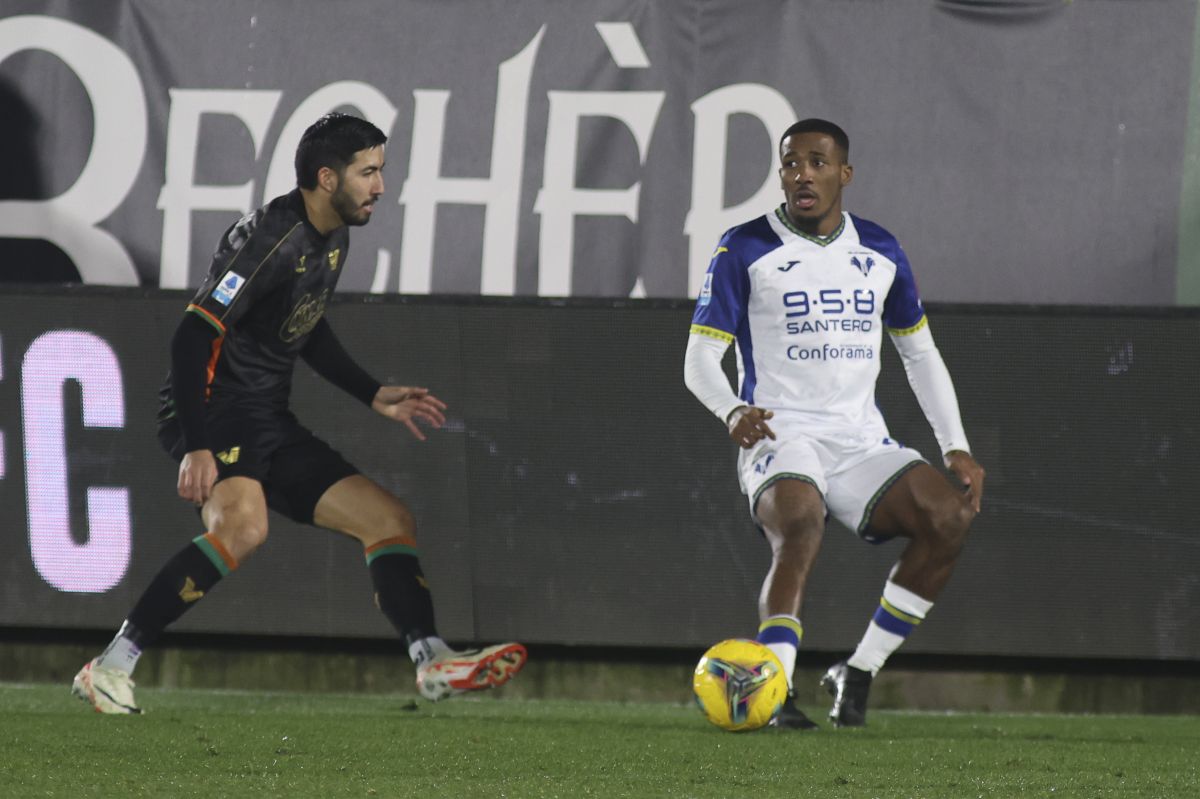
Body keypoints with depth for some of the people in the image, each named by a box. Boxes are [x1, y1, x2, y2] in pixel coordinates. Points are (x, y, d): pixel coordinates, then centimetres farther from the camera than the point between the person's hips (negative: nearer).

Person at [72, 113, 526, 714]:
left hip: (271, 425, 10)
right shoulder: (268, 239, -17)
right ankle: (110, 669, -33)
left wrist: (375, 396, 29)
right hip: (214, 413, -10)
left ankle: (432, 663, 7)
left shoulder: (334, 238, 13)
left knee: (390, 518, 8)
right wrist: (195, 448, -29)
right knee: (243, 526, -36)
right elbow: (193, 337, -22)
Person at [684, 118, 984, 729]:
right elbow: (700, 357, -1)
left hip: (862, 442, 4)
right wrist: (733, 411, -23)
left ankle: (857, 674, -9)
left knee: (950, 516, -20)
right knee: (800, 524, -36)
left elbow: (920, 355, 21)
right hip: (780, 437, -4)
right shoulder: (745, 250, 1)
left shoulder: (880, 253, 13)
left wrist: (955, 448, 11)